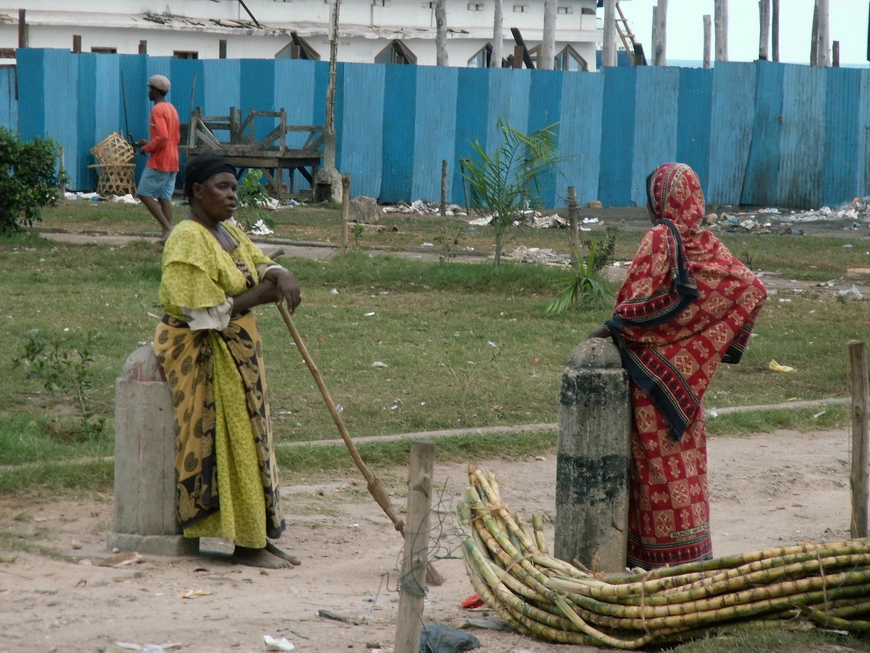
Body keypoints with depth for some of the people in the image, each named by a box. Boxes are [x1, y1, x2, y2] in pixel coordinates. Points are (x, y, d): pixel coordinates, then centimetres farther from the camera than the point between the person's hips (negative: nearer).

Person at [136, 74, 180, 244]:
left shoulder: (158, 110, -14)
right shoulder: (171, 109, 15)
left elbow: (162, 137, -24)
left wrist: (147, 148, -10)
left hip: (158, 161, -9)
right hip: (172, 162, 9)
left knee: (144, 193, -5)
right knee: (165, 197, 7)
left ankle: (167, 227, -14)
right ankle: (168, 231, 1)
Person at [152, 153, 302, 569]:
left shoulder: (230, 234, 12)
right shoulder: (189, 241, -17)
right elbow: (206, 313, -22)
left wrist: (280, 276, -14)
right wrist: (257, 295, -15)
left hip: (238, 352, 9)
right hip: (203, 354, -9)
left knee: (250, 440, 9)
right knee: (231, 444, -8)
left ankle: (259, 537, 13)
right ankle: (246, 544, -5)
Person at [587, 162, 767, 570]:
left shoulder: (659, 238, -14)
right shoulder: (706, 244, 4)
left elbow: (639, 296, -23)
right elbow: (750, 288, 1)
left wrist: (613, 327, -8)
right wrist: (724, 342, 6)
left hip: (655, 364, -7)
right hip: (688, 368, 7)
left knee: (659, 458, -2)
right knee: (686, 452, 13)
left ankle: (666, 553, 0)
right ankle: (692, 548, 16)